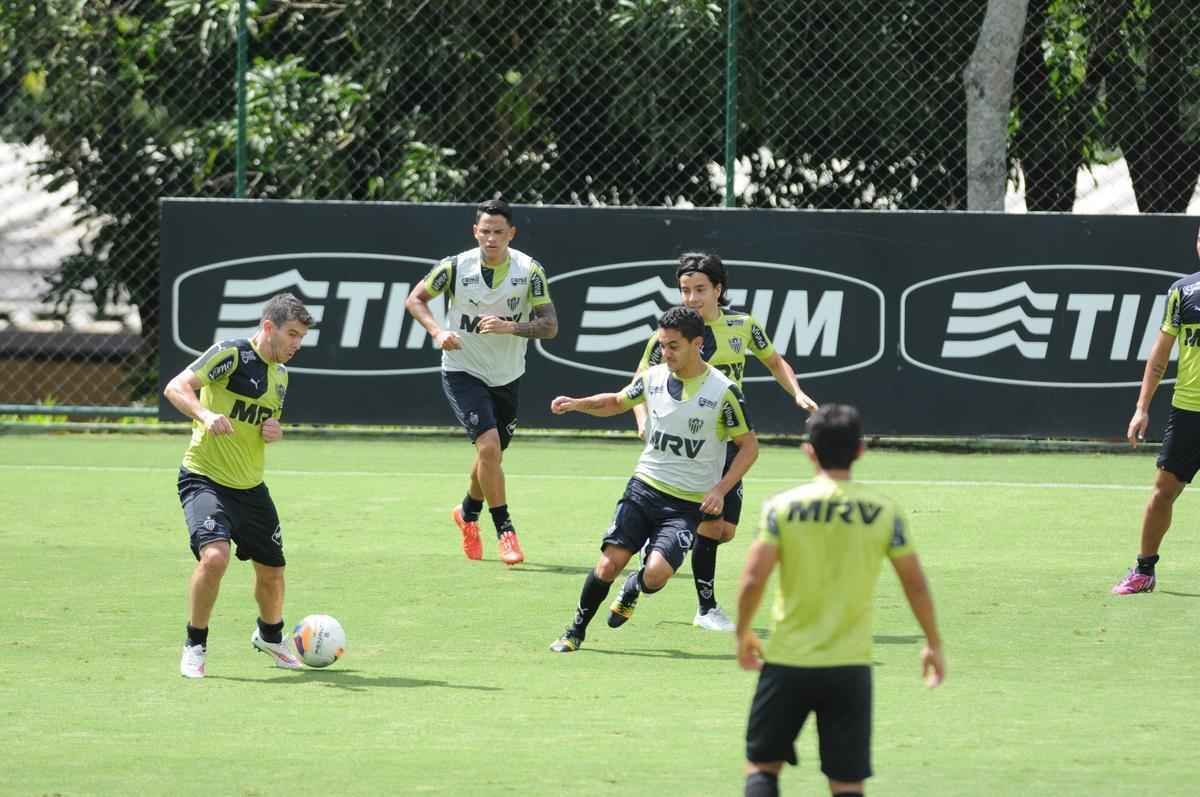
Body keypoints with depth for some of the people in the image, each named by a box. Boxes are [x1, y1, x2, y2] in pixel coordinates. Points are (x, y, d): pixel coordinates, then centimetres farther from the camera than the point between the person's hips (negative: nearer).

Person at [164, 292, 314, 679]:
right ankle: (194, 647, -9)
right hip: (205, 480, -8)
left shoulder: (280, 375, 11)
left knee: (271, 570, 14)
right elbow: (175, 388, -22)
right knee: (214, 555, -28)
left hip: (251, 487, 8)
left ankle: (270, 636, 45)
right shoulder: (232, 354, -13)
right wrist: (206, 415, -40)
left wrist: (274, 431, 2)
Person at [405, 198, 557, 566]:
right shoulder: (456, 267, -13)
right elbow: (415, 299, 0)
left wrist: (510, 327, -29)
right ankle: (504, 529, -10)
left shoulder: (529, 271, -11)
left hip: (507, 377, 3)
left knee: (492, 455, 14)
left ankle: (468, 513, 43)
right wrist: (438, 332, -18)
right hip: (463, 372, -3)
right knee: (489, 446, -20)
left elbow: (549, 325, -11)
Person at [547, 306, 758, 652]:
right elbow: (616, 402, 23)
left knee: (656, 574, -20)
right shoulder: (652, 378, 3)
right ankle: (576, 631, 9)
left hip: (689, 503, -3)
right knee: (609, 564, -10)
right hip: (645, 486, 3)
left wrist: (719, 490, -12)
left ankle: (634, 587, 16)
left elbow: (749, 446, -1)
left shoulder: (723, 391, -9)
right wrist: (576, 403, 4)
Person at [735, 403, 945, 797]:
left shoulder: (782, 507, -6)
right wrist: (933, 643, 18)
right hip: (849, 667, 1)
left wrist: (743, 633, 8)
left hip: (787, 661, -1)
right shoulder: (883, 512, -2)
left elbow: (753, 578, -9)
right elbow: (915, 584, 4)